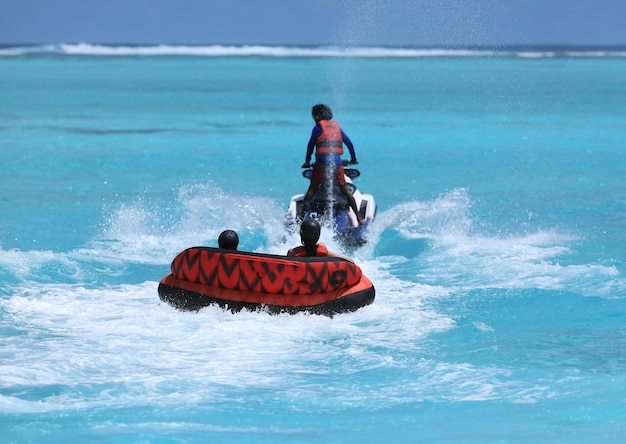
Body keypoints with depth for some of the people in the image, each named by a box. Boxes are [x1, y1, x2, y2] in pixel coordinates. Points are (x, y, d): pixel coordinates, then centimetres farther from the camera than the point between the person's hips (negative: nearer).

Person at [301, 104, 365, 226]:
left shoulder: (318, 127, 2)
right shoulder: (336, 126, 16)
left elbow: (311, 145, 4)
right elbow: (349, 143, 19)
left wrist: (307, 161, 15)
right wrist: (353, 159, 31)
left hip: (322, 162, -4)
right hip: (337, 163, 4)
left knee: (312, 189, 1)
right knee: (345, 190, 5)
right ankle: (359, 218, 2)